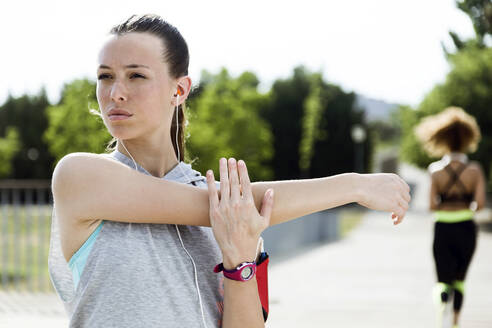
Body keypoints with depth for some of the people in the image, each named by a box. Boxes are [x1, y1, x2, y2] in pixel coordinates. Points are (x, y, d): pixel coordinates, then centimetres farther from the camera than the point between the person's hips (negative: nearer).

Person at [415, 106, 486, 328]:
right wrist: (470, 208, 10)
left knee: (443, 279, 5)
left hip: (443, 228, -1)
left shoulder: (436, 170, -7)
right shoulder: (475, 169, -6)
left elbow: (432, 206, -11)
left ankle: (443, 302, -28)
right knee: (460, 278, 20)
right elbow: (480, 202, -12)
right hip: (466, 228, 1)